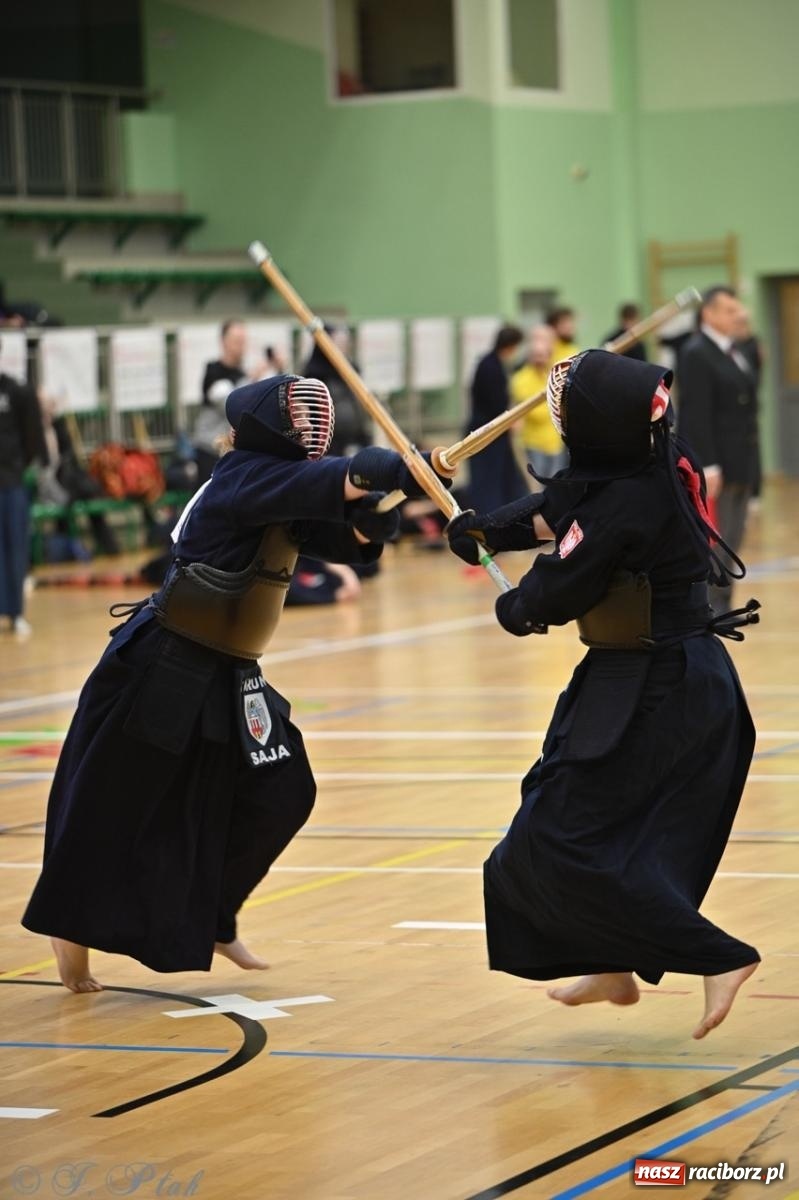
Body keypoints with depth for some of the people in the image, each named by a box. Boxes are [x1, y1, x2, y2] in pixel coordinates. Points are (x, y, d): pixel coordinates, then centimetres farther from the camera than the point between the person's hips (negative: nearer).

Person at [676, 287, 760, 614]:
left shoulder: (735, 352, 14)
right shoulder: (696, 354, -12)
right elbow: (696, 416, -18)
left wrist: (751, 462, 14)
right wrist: (707, 467, -22)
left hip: (741, 461, 9)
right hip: (716, 463, -9)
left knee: (732, 540, 9)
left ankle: (722, 605, 13)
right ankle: (711, 607, -2)